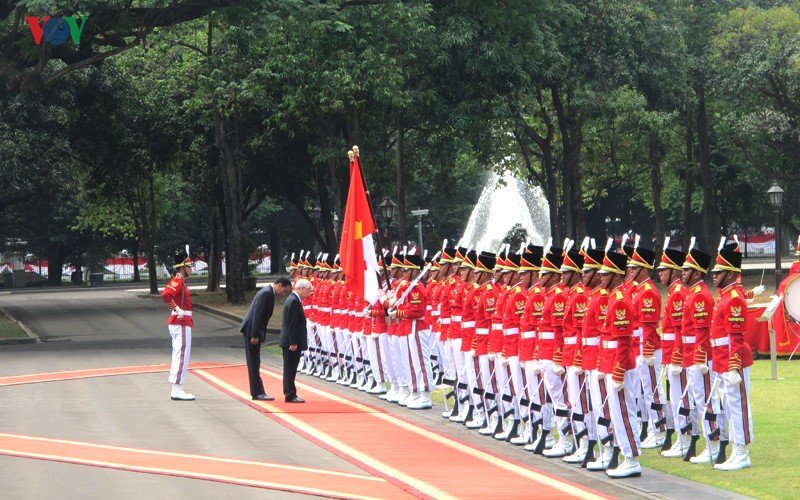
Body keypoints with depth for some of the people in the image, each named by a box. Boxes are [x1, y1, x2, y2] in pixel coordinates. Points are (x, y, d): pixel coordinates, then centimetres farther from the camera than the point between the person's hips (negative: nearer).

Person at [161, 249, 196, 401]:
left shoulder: (179, 281, 15)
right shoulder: (178, 281, -15)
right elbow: (165, 295, -31)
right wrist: (177, 310, -25)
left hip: (179, 322, 10)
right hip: (181, 323, -10)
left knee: (179, 357, 12)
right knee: (182, 356, -9)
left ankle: (176, 390, 14)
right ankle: (177, 391, -9)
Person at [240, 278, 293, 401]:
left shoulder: (268, 292, 13)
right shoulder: (267, 293, -18)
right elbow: (257, 314, -23)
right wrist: (254, 335, -23)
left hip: (251, 330, 10)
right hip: (251, 330, -10)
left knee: (254, 362, 12)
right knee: (254, 362, -6)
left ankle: (257, 392, 16)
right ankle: (257, 393, -4)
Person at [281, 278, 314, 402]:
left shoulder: (292, 299, 14)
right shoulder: (294, 301, -18)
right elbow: (292, 324, -22)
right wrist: (293, 342, -22)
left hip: (290, 341, 10)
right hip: (292, 342, -10)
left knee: (290, 369, 14)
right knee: (290, 369, -5)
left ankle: (289, 394, 21)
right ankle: (290, 395, -1)